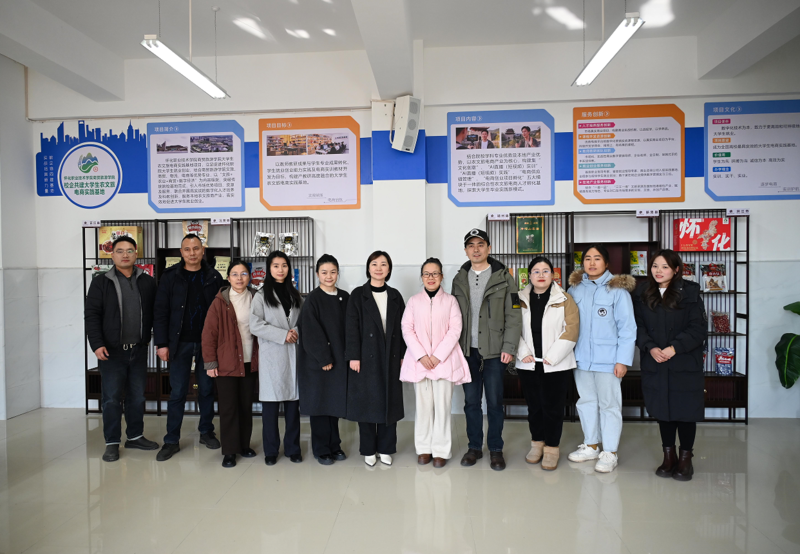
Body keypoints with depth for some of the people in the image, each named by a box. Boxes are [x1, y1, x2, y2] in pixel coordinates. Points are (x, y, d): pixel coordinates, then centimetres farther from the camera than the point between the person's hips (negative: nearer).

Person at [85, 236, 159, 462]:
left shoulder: (148, 282, 6)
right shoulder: (101, 282, 0)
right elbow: (91, 314, -3)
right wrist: (97, 344, -12)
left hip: (139, 350, 3)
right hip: (111, 351, -2)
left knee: (137, 396, 12)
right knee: (112, 398, 3)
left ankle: (135, 436, 26)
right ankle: (112, 443, 14)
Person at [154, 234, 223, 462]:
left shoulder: (214, 277, 2)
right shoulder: (170, 276, 0)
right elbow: (160, 312, -2)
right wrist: (162, 343, -7)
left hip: (207, 343, 1)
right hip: (180, 343, -1)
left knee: (207, 389, 11)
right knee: (177, 392, 5)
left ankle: (206, 432, 27)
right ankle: (172, 441, 16)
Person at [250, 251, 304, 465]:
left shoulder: (295, 295, 12)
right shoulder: (261, 296, 1)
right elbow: (255, 325, -8)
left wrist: (296, 331, -7)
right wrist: (283, 335, -14)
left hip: (294, 354, 3)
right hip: (271, 355, -3)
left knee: (293, 401, 5)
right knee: (270, 402, 1)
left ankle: (293, 448, 18)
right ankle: (270, 450, 15)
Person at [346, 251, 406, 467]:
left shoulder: (395, 296, 9)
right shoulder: (358, 294, -1)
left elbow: (401, 327, 9)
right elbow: (352, 328, -6)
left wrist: (402, 354, 4)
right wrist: (353, 356, -11)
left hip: (390, 357, 3)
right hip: (366, 357, -3)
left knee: (389, 402, 7)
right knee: (367, 402, 4)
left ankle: (385, 449, 20)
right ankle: (368, 450, 18)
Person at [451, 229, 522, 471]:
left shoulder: (503, 278, -2)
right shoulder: (459, 279, 9)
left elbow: (513, 316, -5)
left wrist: (509, 348, -11)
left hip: (494, 351, -3)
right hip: (467, 350, 3)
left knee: (494, 402, 5)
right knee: (471, 401, 10)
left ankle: (496, 449, 21)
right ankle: (474, 447, 25)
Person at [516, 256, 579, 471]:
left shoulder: (564, 300, -1)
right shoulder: (521, 300, 7)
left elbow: (571, 330, -7)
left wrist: (552, 356, -12)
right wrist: (523, 352, -8)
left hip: (556, 365, -3)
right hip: (528, 364, 3)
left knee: (553, 407, 3)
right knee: (534, 406, 12)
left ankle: (552, 448, 18)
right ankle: (537, 443, 29)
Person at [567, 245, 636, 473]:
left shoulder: (617, 290, -7)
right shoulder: (576, 288, 6)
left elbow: (627, 328, -8)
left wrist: (623, 360, -12)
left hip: (607, 359, -5)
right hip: (581, 357, 5)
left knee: (609, 404, 5)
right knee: (586, 402, 16)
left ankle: (609, 453, 18)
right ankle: (590, 446, 32)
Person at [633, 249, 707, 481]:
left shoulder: (690, 293, -4)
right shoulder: (642, 294, 4)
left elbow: (699, 329, -7)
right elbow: (638, 326, 1)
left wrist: (675, 347, -18)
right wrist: (650, 348, -14)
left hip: (685, 363, -2)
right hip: (654, 364, 3)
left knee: (685, 410, 5)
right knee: (662, 410, 11)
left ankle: (685, 458, 23)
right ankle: (669, 456, 27)